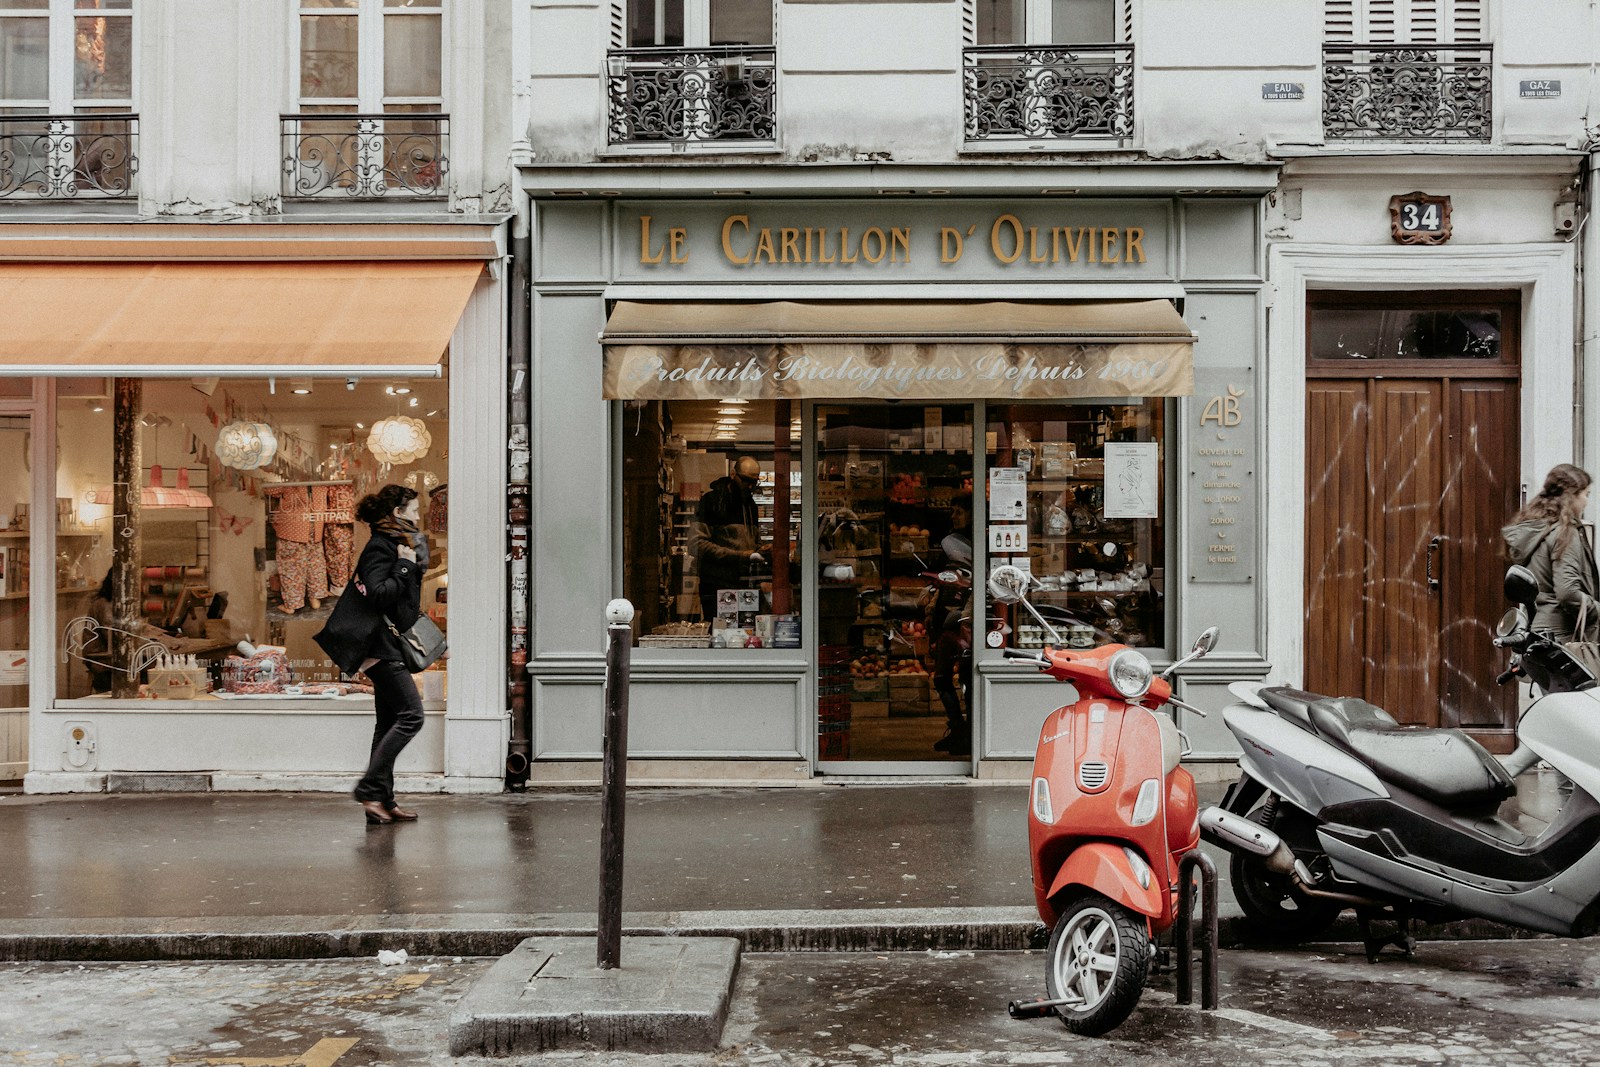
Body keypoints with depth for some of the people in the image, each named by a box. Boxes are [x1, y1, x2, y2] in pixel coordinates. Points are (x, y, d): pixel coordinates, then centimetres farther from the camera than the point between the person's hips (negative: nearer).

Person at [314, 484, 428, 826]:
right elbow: (378, 594, -23)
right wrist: (404, 567, -16)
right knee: (410, 715, -14)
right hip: (381, 646, -10)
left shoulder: (396, 545, 18)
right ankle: (369, 788, -11)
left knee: (389, 721, 9)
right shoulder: (380, 547, -11)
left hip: (390, 646, 10)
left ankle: (382, 800, 11)